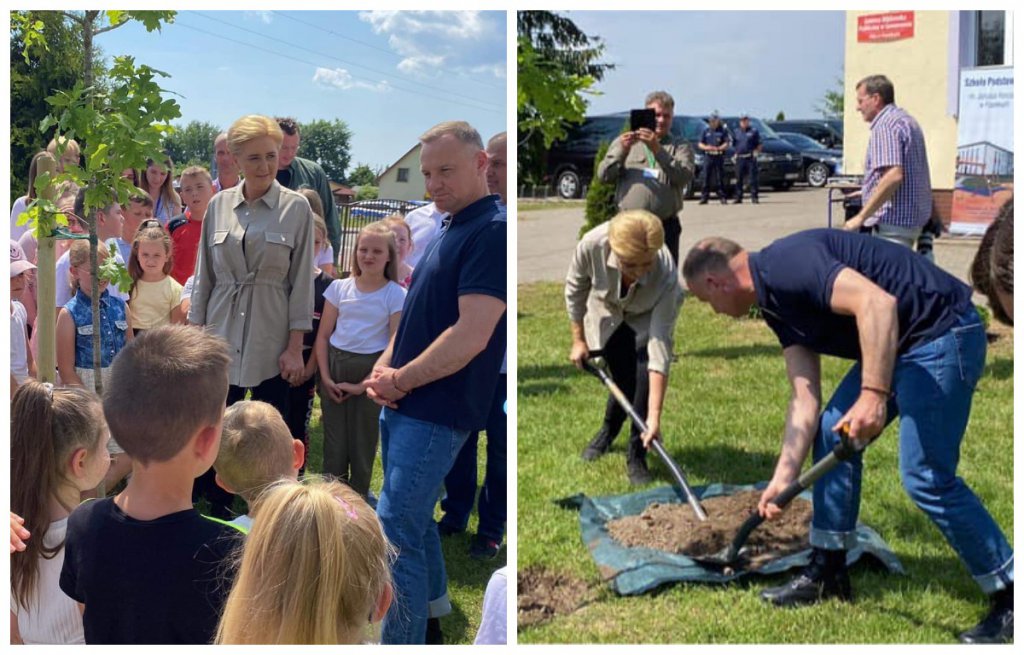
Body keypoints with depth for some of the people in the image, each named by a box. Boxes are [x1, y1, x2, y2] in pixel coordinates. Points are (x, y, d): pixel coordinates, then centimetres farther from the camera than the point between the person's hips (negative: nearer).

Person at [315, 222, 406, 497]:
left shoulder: (396, 296, -7)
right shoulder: (339, 287, 2)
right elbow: (323, 335, 5)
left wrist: (362, 385, -12)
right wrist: (325, 377, -6)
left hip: (372, 372, -2)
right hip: (334, 366, 2)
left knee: (363, 444, 7)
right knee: (334, 444, 6)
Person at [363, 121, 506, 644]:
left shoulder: (492, 232, -17)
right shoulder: (451, 232, 13)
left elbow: (470, 335, -24)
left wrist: (401, 379, -13)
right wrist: (384, 367, 0)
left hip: (436, 410, -10)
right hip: (405, 403, 10)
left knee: (397, 528, -11)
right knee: (414, 511, 24)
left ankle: (402, 638, -4)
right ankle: (431, 595, 43)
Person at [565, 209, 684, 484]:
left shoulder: (666, 278, -42)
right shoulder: (592, 245, -39)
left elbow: (660, 345, -41)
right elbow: (575, 289, -15)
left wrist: (654, 415, -43)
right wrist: (578, 340, -6)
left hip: (647, 320, -1)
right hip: (607, 315, 1)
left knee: (645, 377, -20)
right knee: (624, 382, 2)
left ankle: (636, 456, 2)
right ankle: (608, 431, 37)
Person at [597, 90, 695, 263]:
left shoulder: (680, 146, 10)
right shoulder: (623, 142, 14)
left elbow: (685, 176, -9)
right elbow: (604, 175, 4)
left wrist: (657, 150, -19)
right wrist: (621, 151, -13)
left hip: (665, 227, 0)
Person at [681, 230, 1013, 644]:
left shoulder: (786, 265, -20)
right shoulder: (776, 303, 11)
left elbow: (877, 303, -32)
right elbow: (805, 396, 9)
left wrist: (874, 394, -34)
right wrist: (784, 476, 7)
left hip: (942, 334, -10)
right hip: (899, 345, 10)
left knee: (926, 476, -9)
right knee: (831, 435, 12)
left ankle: (1010, 599, 4)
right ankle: (828, 571, 22)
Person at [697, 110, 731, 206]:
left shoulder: (723, 130, 4)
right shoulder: (706, 131, 12)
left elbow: (727, 144, -2)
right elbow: (700, 144, 11)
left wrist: (718, 148, -19)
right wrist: (706, 147, -11)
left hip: (719, 156, -2)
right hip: (708, 156, 2)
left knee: (720, 178, -1)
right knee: (705, 178, -2)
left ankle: (722, 197, 4)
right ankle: (704, 197, 2)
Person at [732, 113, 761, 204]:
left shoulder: (754, 131, 5)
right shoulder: (736, 132, 14)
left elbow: (759, 145, 4)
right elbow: (733, 144, 17)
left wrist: (757, 152, -9)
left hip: (751, 158, -3)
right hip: (739, 158, 3)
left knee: (753, 179, -4)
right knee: (739, 179, 5)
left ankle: (754, 197, -1)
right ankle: (738, 198, 11)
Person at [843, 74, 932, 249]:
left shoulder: (885, 125, -15)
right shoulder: (906, 120, 18)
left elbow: (893, 175, -27)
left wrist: (861, 217, -25)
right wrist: (867, 191, 32)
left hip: (893, 221, -11)